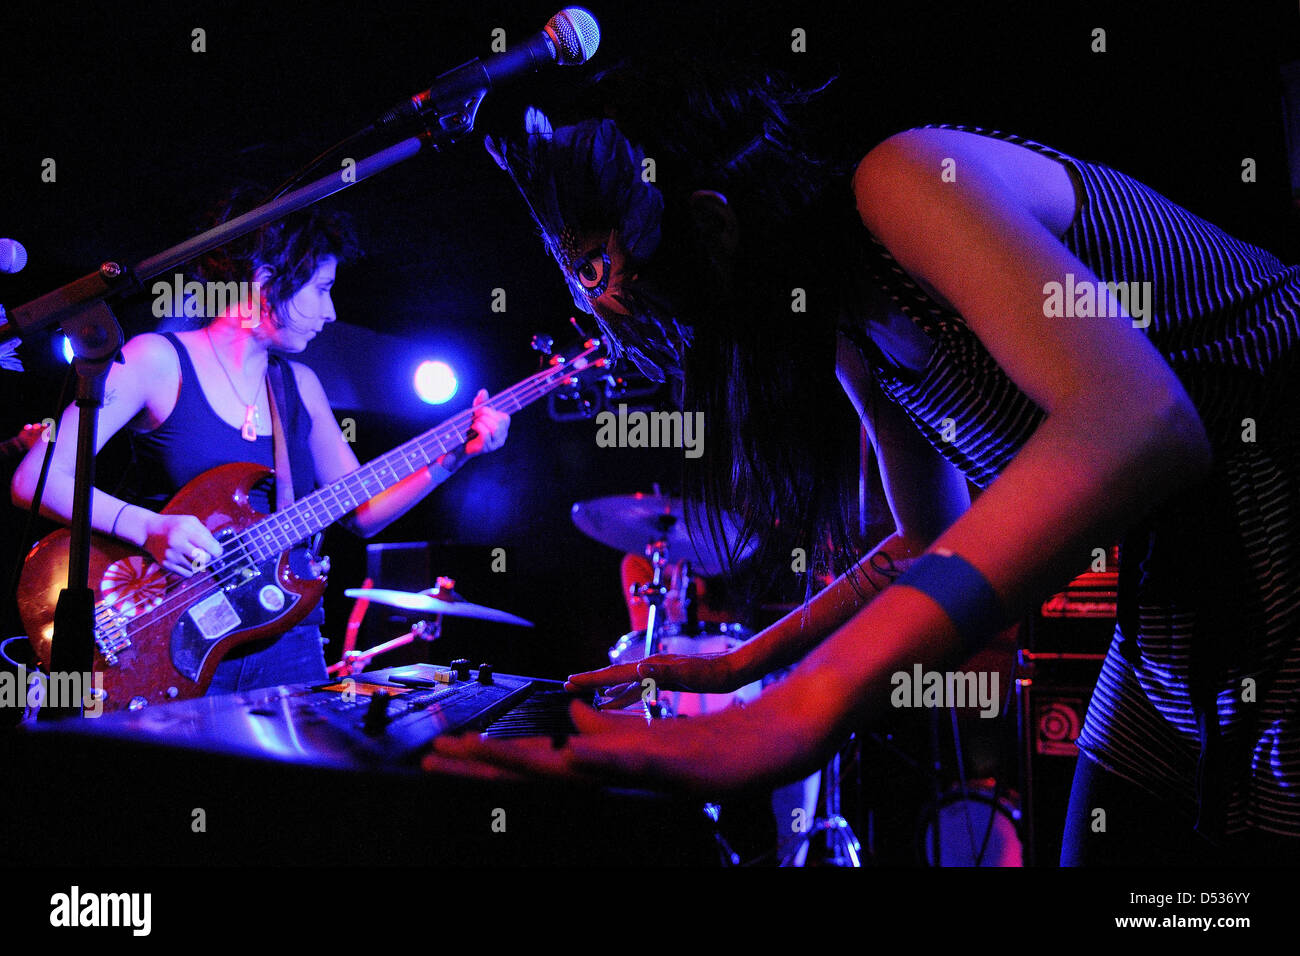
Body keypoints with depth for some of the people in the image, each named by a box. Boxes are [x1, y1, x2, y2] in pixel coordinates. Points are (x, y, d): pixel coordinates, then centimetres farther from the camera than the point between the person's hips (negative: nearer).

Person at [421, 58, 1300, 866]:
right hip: (1180, 607, 9)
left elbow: (1137, 424, -39)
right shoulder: (851, 333, 8)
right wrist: (742, 663, 16)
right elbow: (932, 538, 21)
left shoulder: (905, 179, -22)